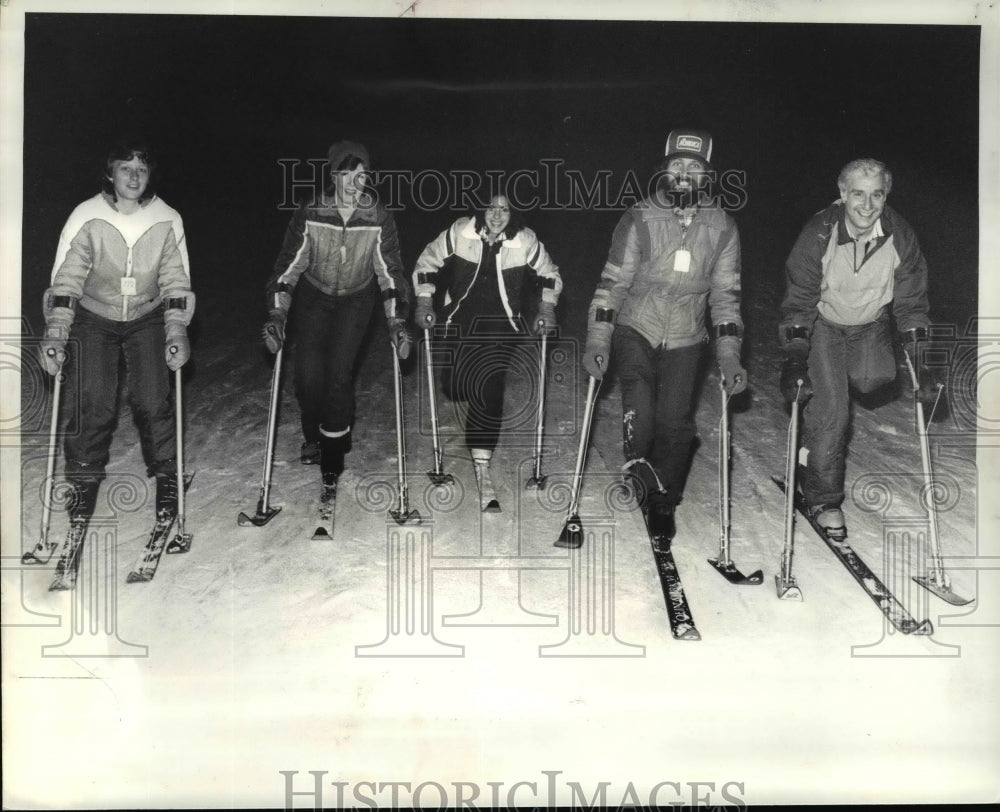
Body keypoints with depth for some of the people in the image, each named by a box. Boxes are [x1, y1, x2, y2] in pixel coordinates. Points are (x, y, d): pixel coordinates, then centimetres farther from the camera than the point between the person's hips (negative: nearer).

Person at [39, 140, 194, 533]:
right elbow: (64, 281, -14)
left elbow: (176, 283, -5)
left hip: (147, 319, 1)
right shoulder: (86, 217, -16)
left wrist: (177, 332, -13)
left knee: (153, 401, -9)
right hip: (93, 318, -1)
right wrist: (55, 335, -20)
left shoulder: (168, 220, -11)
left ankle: (166, 475, 13)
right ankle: (84, 482, 11)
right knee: (92, 405, -9)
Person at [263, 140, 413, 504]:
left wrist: (396, 322, -20)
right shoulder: (309, 214, -20)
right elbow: (288, 266, -14)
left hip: (356, 299, -1)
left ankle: (332, 466, -1)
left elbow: (390, 272, -13)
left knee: (339, 374, -14)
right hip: (313, 296, 1)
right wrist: (276, 315, -21)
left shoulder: (379, 219, -19)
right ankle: (313, 436, 24)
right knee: (308, 375, -9)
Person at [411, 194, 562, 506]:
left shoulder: (526, 241, -8)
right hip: (461, 321, 2)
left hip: (502, 327, -2)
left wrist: (547, 308, -2)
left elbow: (549, 274, 9)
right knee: (453, 386, -2)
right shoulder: (460, 232, -9)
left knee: (490, 388, -18)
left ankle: (481, 465, -8)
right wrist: (424, 301, -3)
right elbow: (427, 263, 4)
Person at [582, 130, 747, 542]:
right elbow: (612, 282, -6)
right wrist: (597, 341, -13)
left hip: (685, 340, 2)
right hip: (635, 328, -2)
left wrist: (729, 355, -3)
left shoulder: (723, 228, -2)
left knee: (675, 421, 1)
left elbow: (726, 295, 4)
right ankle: (638, 461, 3)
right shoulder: (640, 219, -9)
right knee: (640, 410, -25)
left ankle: (662, 502, 21)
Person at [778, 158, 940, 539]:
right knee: (832, 411, -12)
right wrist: (795, 359, -28)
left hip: (871, 325, 4)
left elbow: (911, 303, -9)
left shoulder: (900, 236, -19)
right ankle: (823, 498, 5)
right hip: (822, 324, -3)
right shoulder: (818, 234, -27)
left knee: (876, 378, -22)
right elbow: (799, 300, -20)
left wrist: (919, 361, -12)